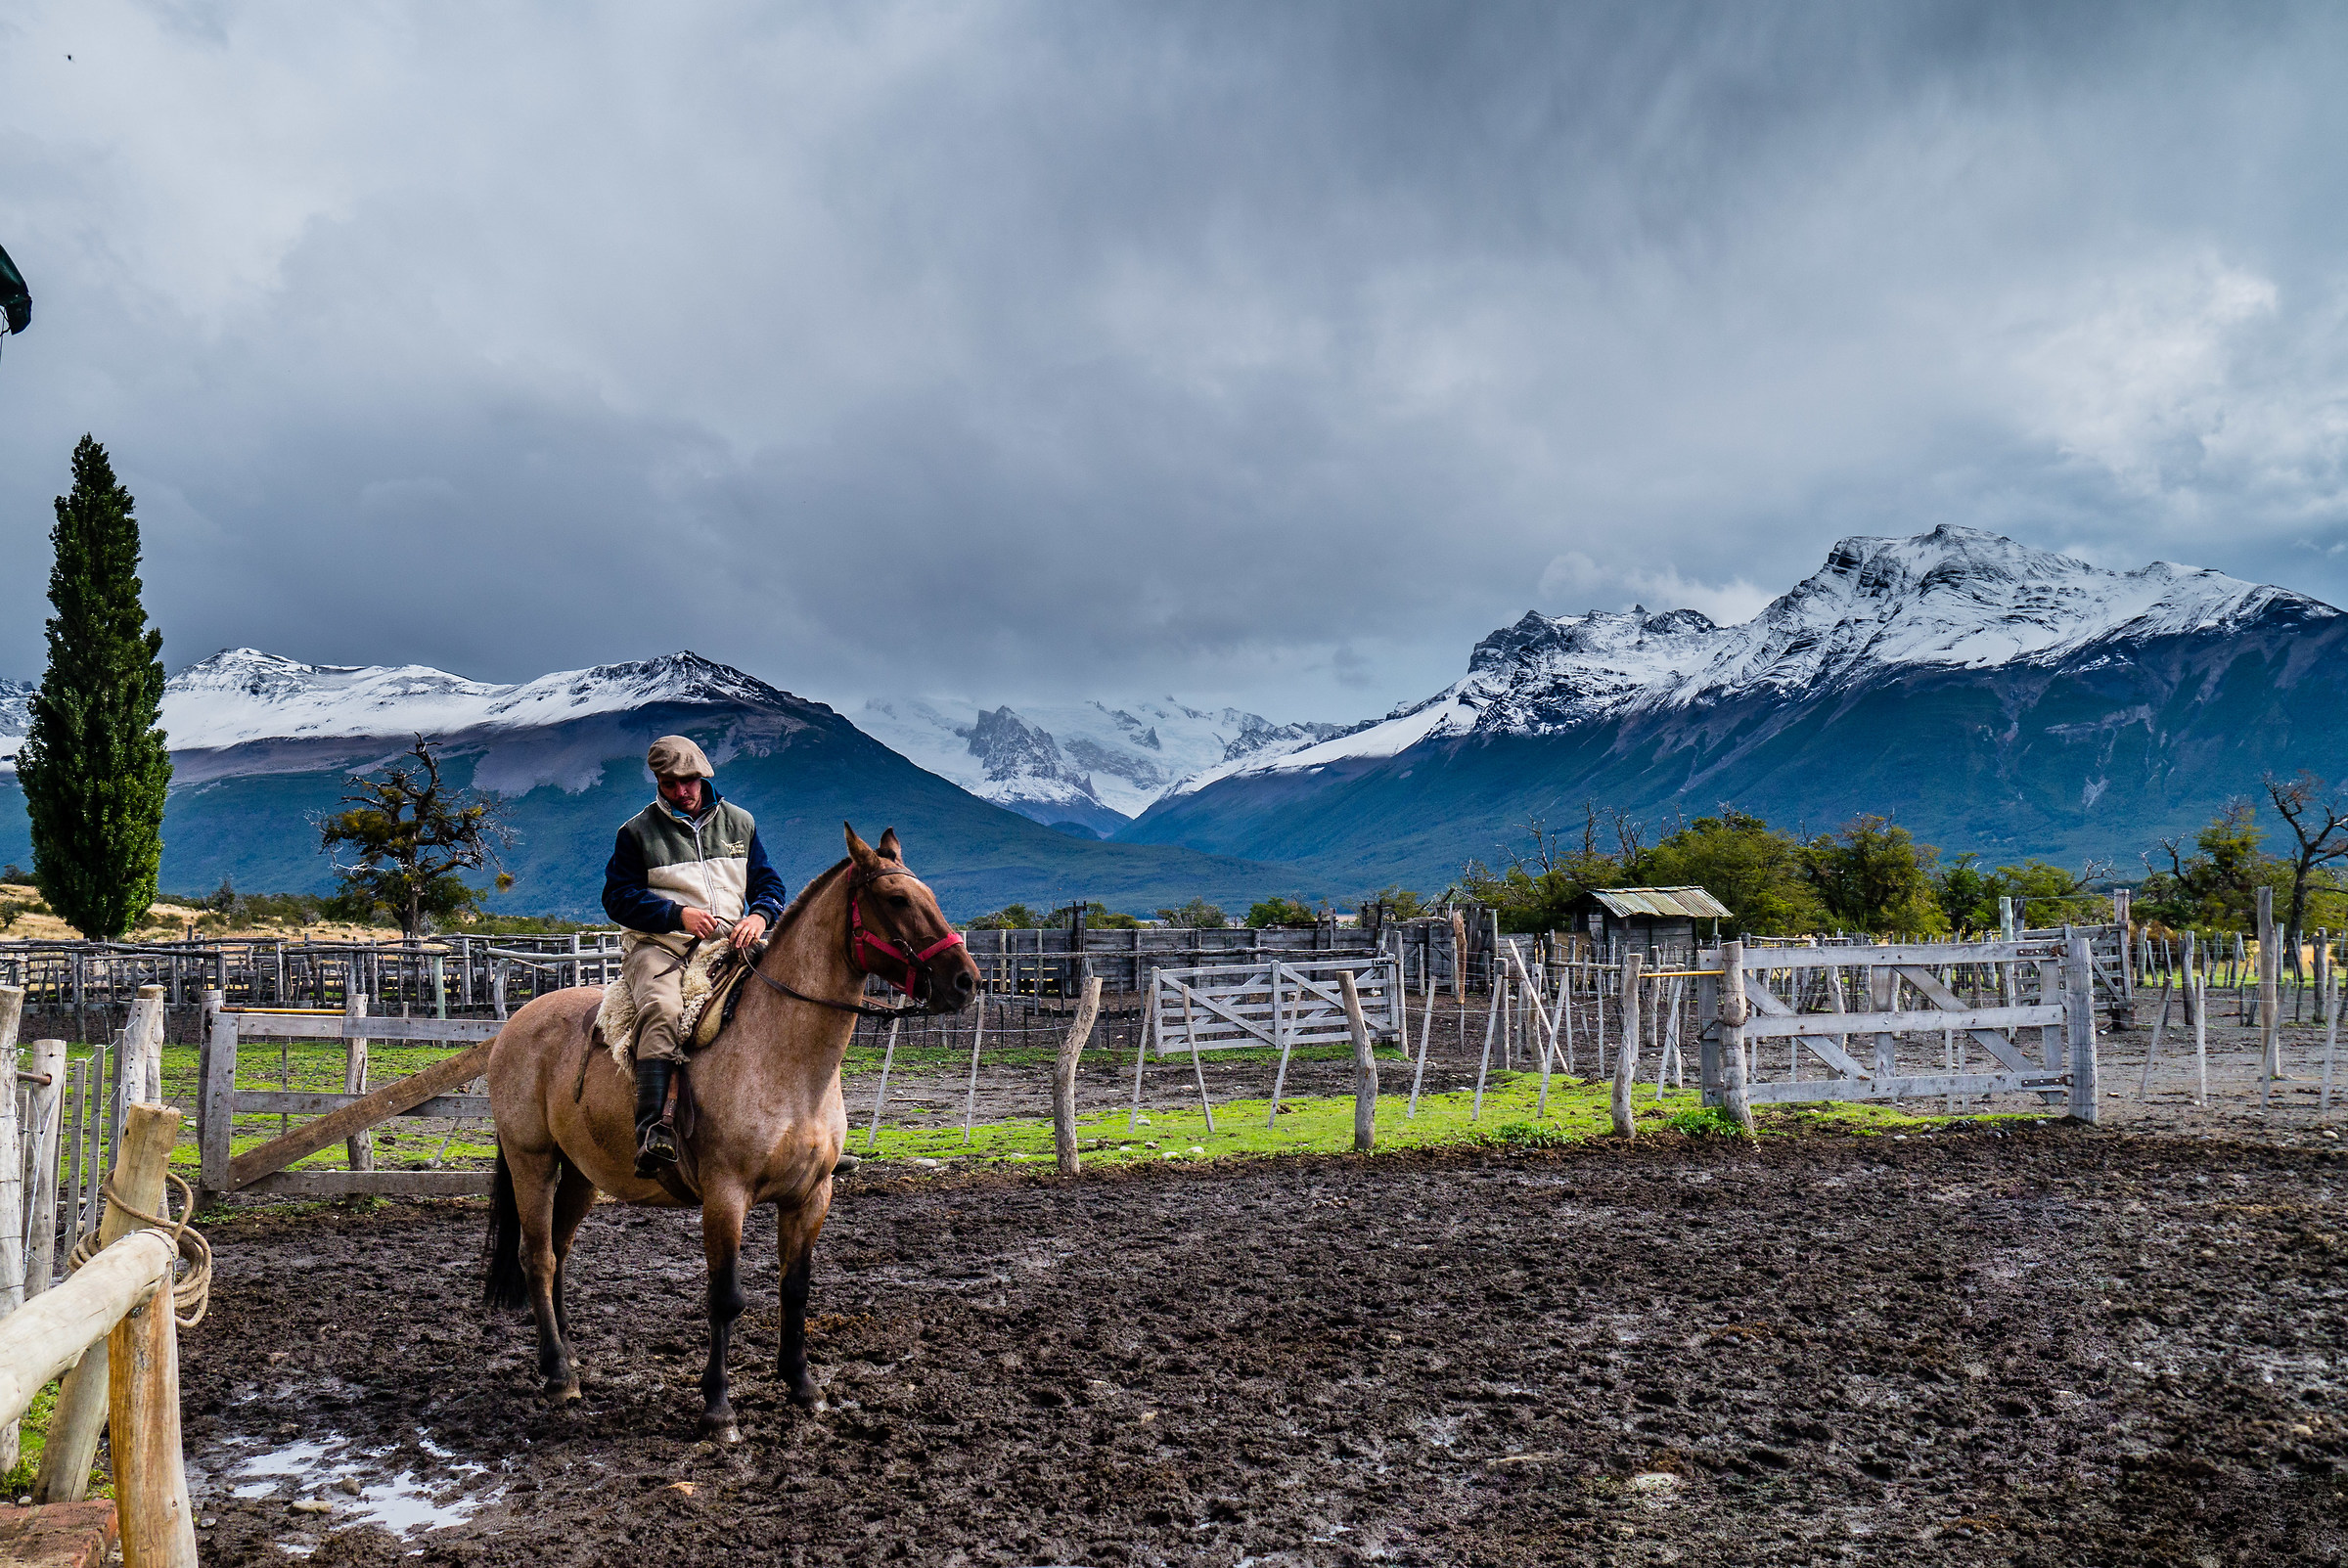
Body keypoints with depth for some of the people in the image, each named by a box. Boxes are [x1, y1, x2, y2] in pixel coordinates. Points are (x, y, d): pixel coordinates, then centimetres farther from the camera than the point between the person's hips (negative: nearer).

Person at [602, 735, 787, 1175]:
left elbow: (769, 884, 18)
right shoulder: (637, 832, 8)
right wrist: (678, 914, -15)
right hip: (660, 945, -3)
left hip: (730, 943, 3)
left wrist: (760, 915, -6)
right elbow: (618, 896, 1)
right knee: (663, 1009, -35)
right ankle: (651, 1128, -42)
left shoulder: (740, 823, 17)